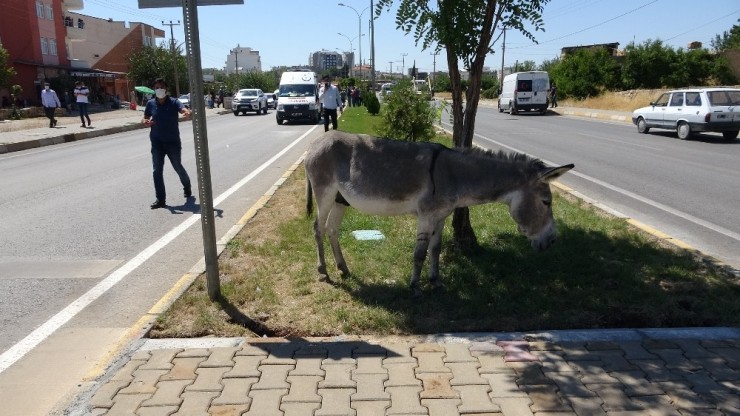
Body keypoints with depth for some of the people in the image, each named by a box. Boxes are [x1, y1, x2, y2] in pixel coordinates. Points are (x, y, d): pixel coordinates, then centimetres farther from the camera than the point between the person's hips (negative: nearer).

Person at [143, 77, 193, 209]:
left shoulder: (174, 102, -7)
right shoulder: (151, 104, 2)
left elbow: (183, 109, -26)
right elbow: (145, 118, 13)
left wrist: (187, 113, -50)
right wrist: (146, 122, -12)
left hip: (173, 141, -2)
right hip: (157, 142, 3)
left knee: (178, 167, 11)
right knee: (157, 171, -1)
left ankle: (187, 188, 40)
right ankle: (160, 200, 7)